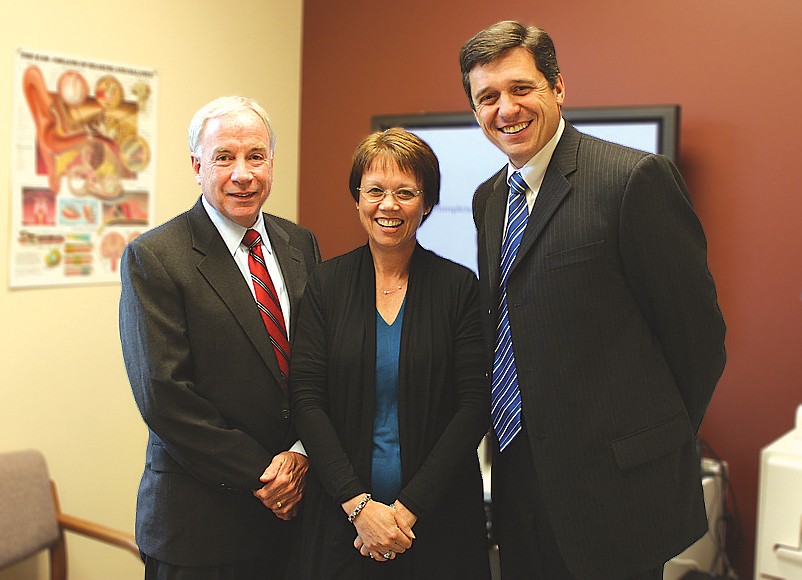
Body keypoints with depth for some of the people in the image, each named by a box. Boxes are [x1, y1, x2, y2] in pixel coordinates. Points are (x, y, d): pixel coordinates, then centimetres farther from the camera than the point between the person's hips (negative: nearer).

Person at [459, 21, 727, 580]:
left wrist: (661, 441, -1)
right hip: (518, 473, 7)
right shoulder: (488, 199, 10)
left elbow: (697, 330, -11)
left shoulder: (637, 177, -14)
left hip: (614, 486, -7)